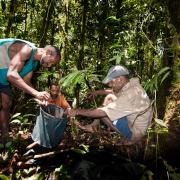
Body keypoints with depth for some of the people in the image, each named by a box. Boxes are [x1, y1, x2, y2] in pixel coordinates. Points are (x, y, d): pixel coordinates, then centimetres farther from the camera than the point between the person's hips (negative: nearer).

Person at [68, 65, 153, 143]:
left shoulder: (130, 95, -32)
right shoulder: (132, 83, -6)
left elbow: (103, 112, -32)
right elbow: (116, 92, 18)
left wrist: (78, 111, -23)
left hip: (134, 132, -9)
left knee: (103, 113, -19)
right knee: (109, 98, 5)